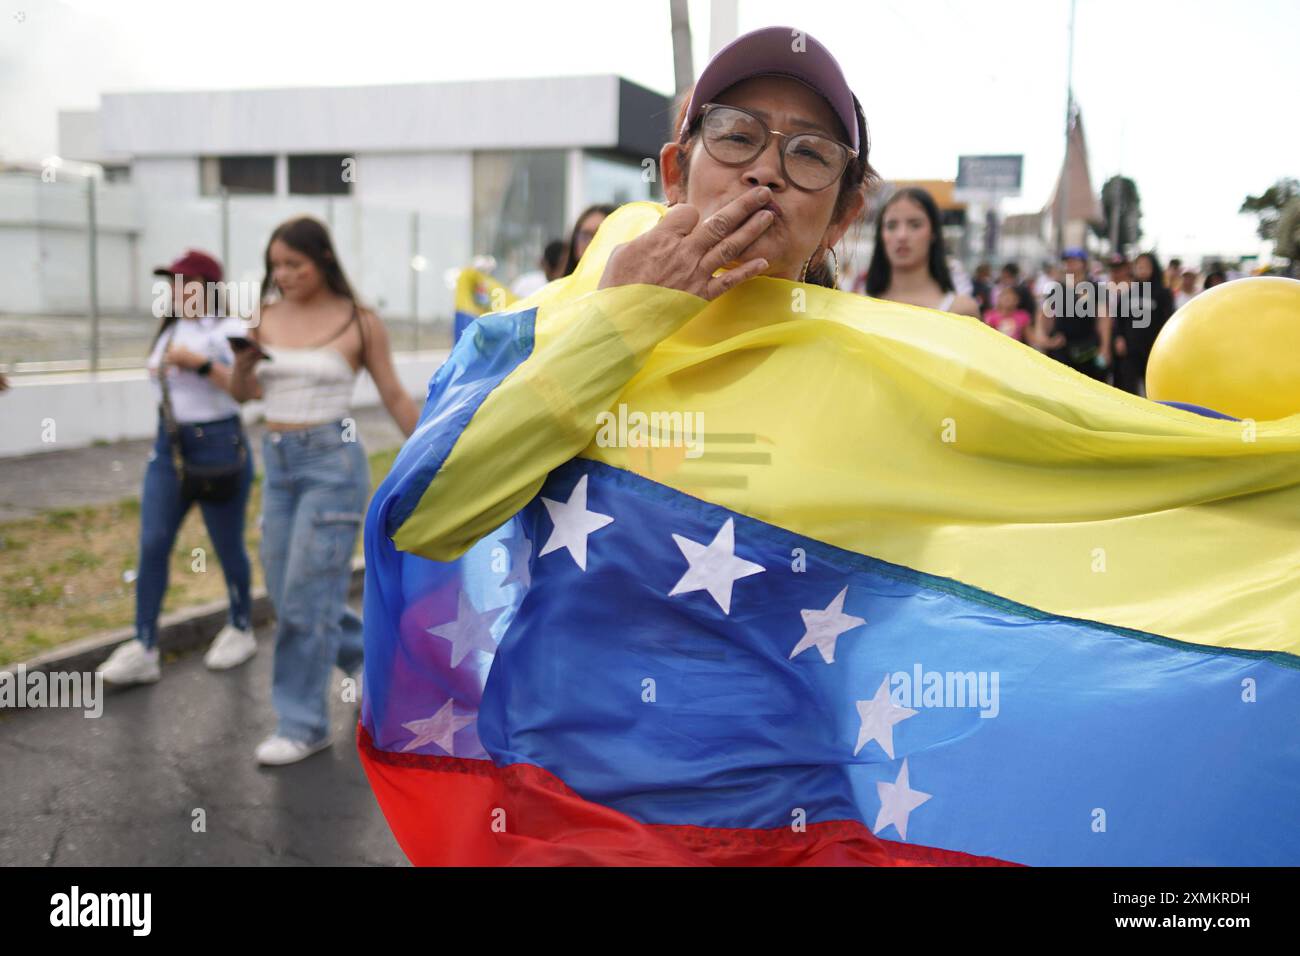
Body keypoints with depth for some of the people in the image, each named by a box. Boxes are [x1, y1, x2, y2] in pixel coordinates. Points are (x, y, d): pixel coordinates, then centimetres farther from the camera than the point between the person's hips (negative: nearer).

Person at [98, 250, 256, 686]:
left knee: (227, 547, 6)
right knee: (152, 545, -3)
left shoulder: (229, 330, -10)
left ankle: (241, 630, 27)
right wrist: (160, 370, 8)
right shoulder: (169, 328, 11)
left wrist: (200, 363, -25)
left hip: (218, 445, -6)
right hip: (168, 445, 6)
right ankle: (143, 649, 0)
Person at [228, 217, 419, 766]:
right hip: (278, 462, 6)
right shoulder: (267, 316, 5)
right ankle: (367, 651, 36)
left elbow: (394, 397, 1)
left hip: (332, 459, -6)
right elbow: (243, 393, 5)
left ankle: (303, 725, 7)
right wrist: (244, 356, -16)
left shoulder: (359, 322, -6)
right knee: (285, 593, 11)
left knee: (306, 596, -6)